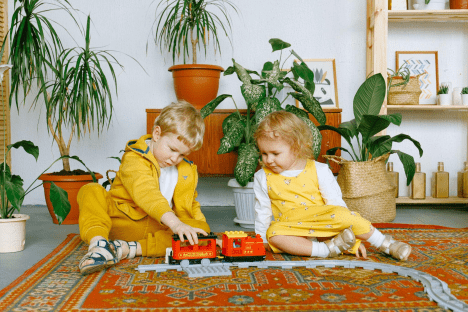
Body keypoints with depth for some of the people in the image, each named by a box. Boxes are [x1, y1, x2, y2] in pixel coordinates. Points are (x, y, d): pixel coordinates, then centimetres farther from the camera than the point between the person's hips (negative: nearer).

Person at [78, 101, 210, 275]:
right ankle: (98, 243, -46)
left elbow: (188, 208, 21)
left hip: (158, 228, 4)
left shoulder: (187, 171, 10)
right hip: (122, 224, -4)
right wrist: (175, 223, -45)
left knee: (201, 228, -23)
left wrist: (204, 235, 6)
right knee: (91, 191, -23)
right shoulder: (135, 159, -14)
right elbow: (146, 193, -32)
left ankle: (132, 249, -34)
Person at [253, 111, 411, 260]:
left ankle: (386, 244, -13)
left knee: (341, 214, -31)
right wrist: (263, 241, 11)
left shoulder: (319, 171, -3)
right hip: (292, 231, 1)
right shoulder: (262, 177, 3)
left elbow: (336, 203, -3)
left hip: (324, 226, -1)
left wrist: (355, 239, -5)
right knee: (273, 234, -32)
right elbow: (262, 211, 11)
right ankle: (326, 250, -30)